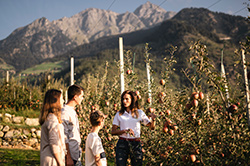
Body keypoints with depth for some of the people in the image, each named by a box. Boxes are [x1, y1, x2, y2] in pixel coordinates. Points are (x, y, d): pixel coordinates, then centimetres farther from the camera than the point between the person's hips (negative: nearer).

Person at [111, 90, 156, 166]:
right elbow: (113, 131, 0)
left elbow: (152, 127, 5)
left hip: (136, 143, 0)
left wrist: (153, 119, -16)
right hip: (122, 143, 0)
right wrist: (125, 131, -15)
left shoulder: (139, 113, 4)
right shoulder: (119, 114, 4)